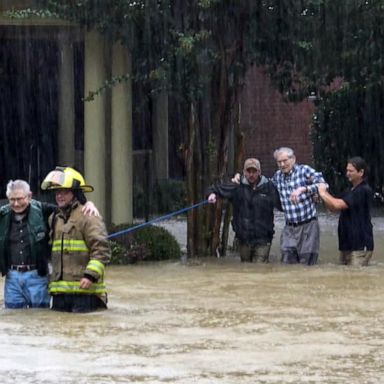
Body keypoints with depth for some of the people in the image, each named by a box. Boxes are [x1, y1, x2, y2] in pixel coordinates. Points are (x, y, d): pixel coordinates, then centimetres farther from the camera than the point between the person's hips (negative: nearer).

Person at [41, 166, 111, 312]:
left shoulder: (88, 217, -7)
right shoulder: (55, 219, 19)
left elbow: (102, 250, -14)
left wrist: (91, 275, -23)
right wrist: (51, 277, 23)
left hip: (84, 290, -8)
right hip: (59, 291, 8)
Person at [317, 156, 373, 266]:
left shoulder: (364, 191, -14)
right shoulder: (352, 191, 18)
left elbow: (338, 205, -21)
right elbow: (333, 207, 19)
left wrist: (323, 193, -5)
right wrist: (323, 193, 3)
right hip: (347, 245, 9)